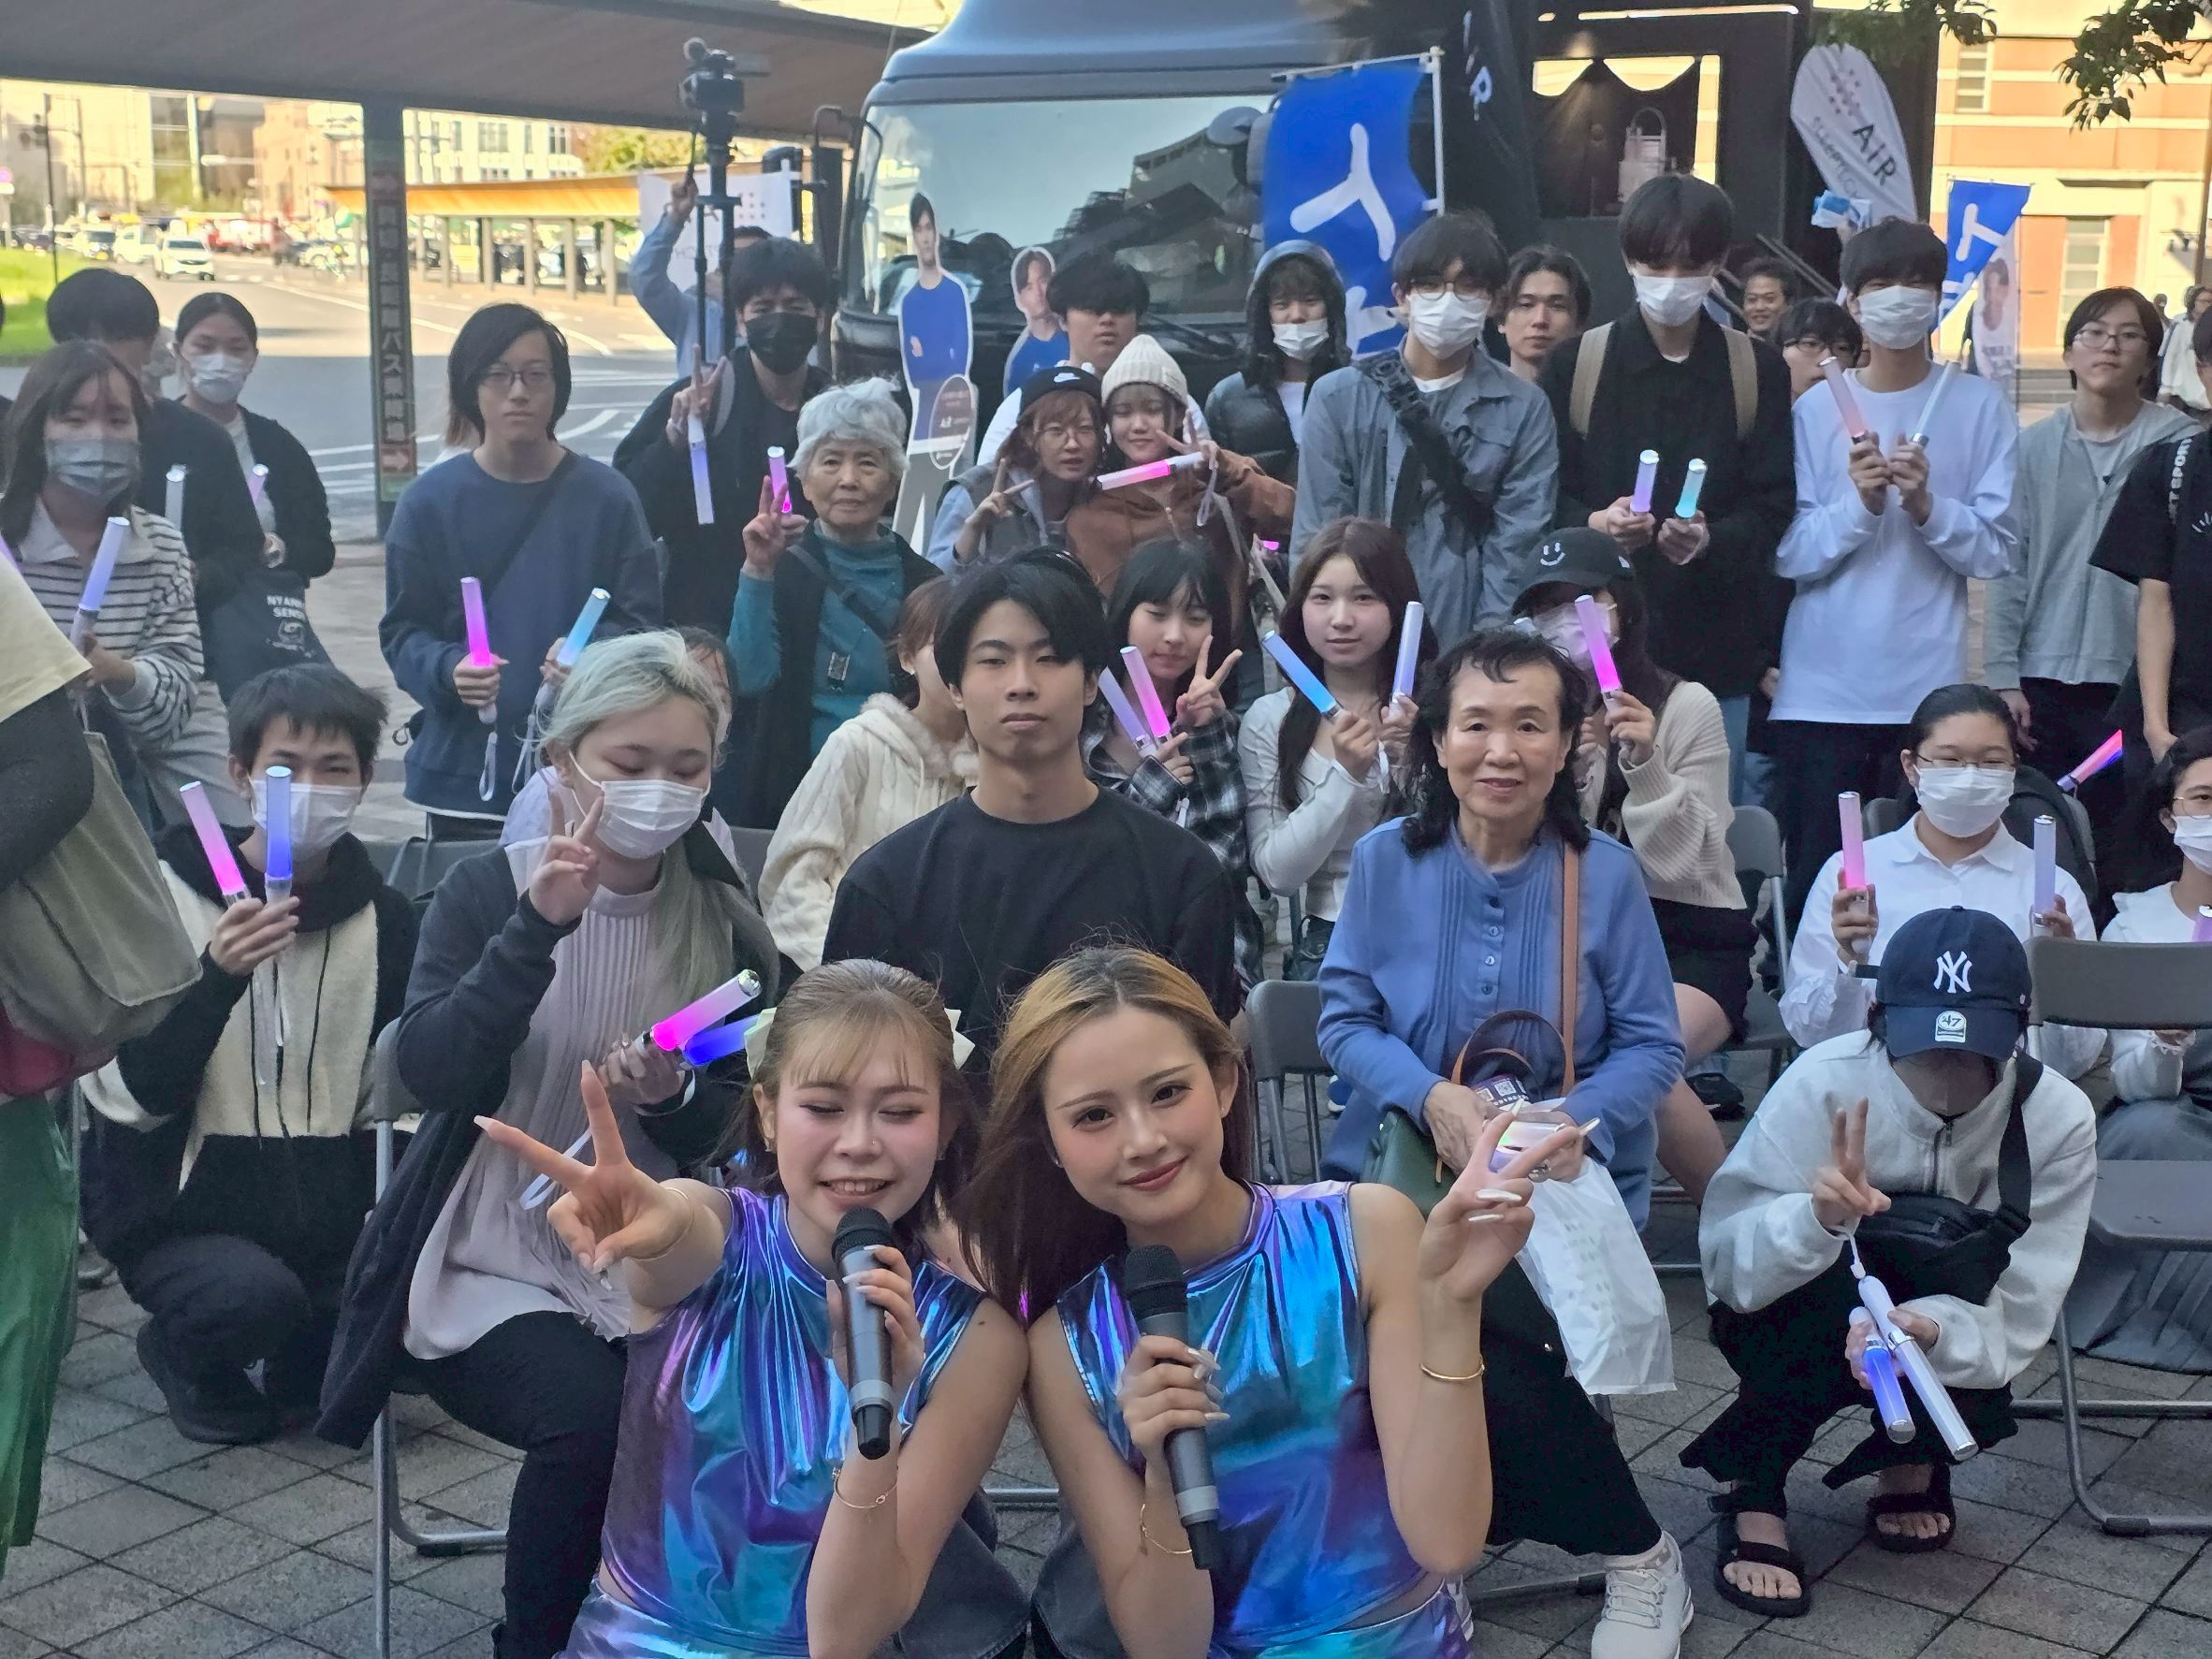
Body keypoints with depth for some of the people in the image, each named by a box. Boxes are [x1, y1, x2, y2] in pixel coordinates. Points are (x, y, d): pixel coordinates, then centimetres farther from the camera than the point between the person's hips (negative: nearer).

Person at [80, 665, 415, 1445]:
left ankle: (306, 1366, 13)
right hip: (180, 1210, -3)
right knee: (253, 1295, -33)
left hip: (328, 1205, 3)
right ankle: (184, 1354, 4)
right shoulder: (164, 898, -8)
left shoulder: (386, 917, 1)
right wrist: (218, 978, -29)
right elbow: (134, 1097, -15)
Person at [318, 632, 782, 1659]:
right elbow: (433, 1074, -19)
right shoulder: (485, 892, -4)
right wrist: (539, 928, -28)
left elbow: (734, 1134, 2)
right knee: (590, 1414, -29)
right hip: (490, 1267, -2)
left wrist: (671, 1101, -20)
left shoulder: (727, 926, 4)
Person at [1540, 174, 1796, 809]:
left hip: (1715, 643, 1)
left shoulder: (1759, 371, 7)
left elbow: (1772, 505, 2)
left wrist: (1712, 540, -19)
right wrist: (1595, 523, -18)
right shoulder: (1574, 366, 5)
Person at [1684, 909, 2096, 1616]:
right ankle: (1753, 1492, -15)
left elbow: (2018, 1315, -22)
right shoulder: (1824, 1082, -25)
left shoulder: (2059, 1119, -20)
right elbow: (1726, 1265, -27)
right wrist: (1818, 1218, -48)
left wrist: (1927, 1331, -44)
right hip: (1793, 1329, -1)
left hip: (1947, 1347, 2)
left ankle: (1912, 1458, 3)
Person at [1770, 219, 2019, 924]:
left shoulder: (1979, 408, 4)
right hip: (1821, 693, 0)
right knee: (1815, 882, 3)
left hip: (1929, 692, 0)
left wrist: (1926, 505, -16)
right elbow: (1789, 554, -1)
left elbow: (1999, 551, -1)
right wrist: (1858, 503, -16)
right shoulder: (1816, 409, 5)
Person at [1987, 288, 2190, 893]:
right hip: (2041, 679, 2)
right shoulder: (2034, 446, 6)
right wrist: (2003, 676, 0)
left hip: (2133, 680, -2)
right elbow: (2009, 568, 6)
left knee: (2120, 854, -1)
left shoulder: (2177, 445, 0)